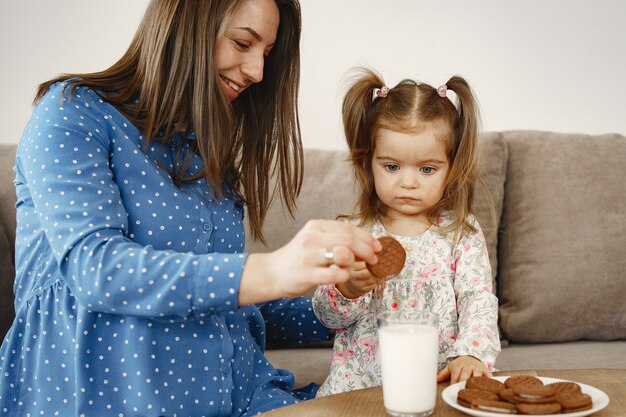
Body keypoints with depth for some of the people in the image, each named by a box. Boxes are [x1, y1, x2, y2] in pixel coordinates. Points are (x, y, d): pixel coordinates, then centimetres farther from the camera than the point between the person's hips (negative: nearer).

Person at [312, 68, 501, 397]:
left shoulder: (461, 233, 3)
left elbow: (478, 300, -4)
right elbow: (327, 314, 3)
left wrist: (472, 354, -21)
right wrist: (349, 288, -19)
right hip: (360, 380, 1)